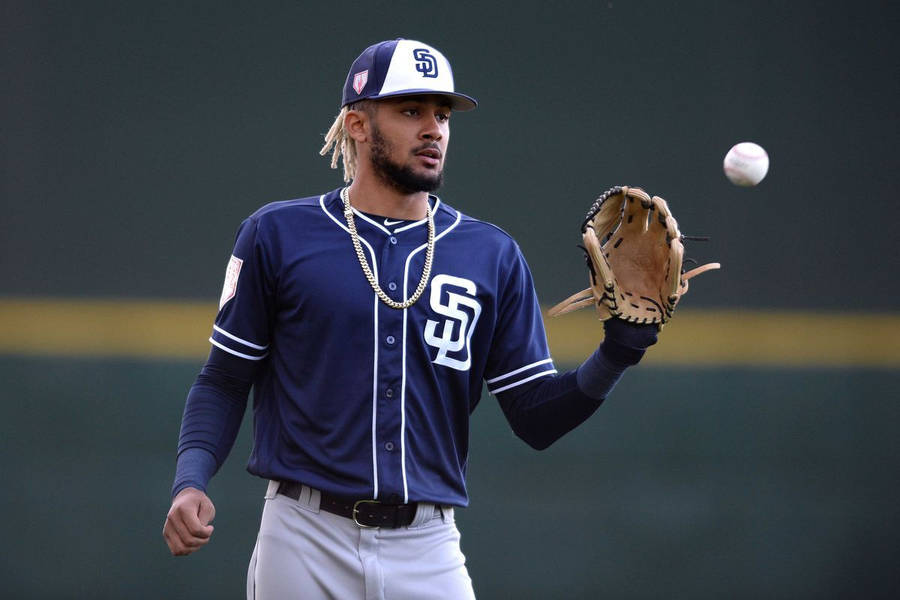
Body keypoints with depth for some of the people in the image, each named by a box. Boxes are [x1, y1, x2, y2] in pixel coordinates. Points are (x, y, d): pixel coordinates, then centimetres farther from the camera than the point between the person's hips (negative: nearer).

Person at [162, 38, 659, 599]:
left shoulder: (493, 255, 9)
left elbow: (538, 420, 7)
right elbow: (225, 381, 7)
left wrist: (622, 345, -7)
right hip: (306, 546, -1)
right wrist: (190, 482, -9)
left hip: (428, 552, 1)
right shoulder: (277, 234, 4)